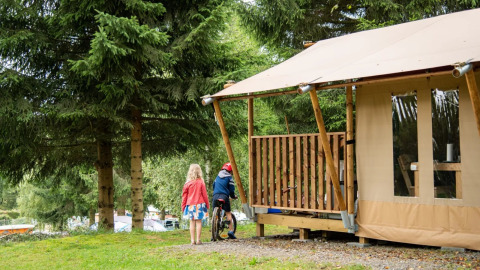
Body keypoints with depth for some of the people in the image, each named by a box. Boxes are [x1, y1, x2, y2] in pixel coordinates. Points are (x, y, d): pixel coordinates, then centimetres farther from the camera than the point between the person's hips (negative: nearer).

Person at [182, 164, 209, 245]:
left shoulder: (187, 183, -1)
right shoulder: (201, 182, -5)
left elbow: (184, 196, 3)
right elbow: (204, 194, -1)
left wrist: (183, 206, 12)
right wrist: (207, 205, 9)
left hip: (190, 205, 2)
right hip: (199, 205, -1)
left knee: (192, 222, 6)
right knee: (199, 222, 2)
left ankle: (192, 240, 4)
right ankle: (198, 240, 1)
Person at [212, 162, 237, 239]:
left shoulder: (218, 176, 18)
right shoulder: (229, 177, 2)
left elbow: (214, 186, 27)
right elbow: (231, 189, 3)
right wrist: (233, 196, 20)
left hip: (215, 196, 4)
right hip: (224, 196, -4)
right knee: (228, 213, 2)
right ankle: (231, 231, -7)